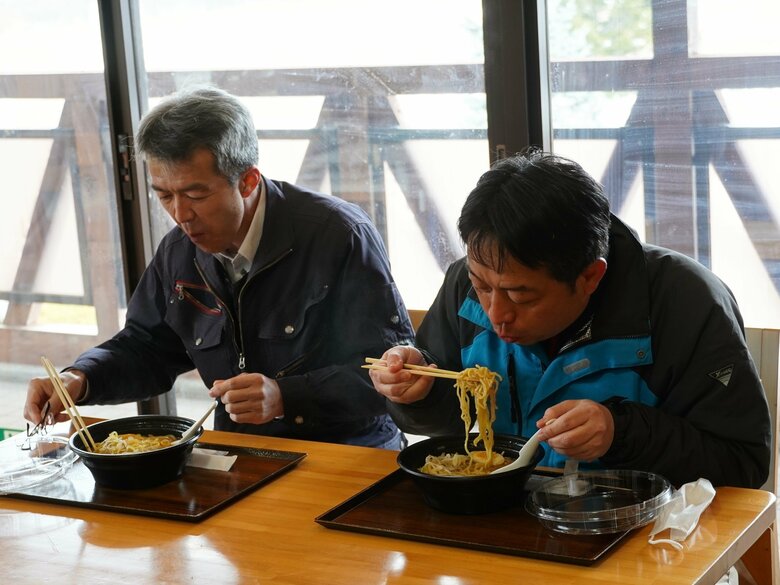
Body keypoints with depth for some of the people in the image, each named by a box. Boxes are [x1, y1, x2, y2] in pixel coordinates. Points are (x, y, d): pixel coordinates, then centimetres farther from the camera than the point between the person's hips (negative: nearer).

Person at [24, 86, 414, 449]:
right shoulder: (178, 251, 5)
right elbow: (146, 347, 20)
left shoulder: (339, 236, -15)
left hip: (350, 458, -5)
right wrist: (80, 379, 0)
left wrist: (285, 397, -28)